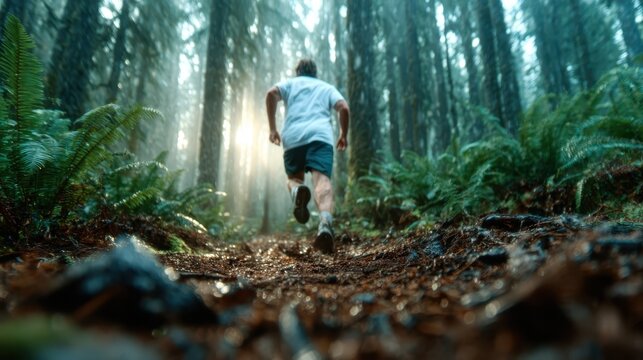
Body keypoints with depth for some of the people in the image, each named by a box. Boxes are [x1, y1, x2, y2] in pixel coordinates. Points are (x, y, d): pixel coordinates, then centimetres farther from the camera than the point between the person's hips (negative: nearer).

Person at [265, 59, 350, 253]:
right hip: (321, 135, 0)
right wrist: (344, 135, 24)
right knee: (322, 179, -17)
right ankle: (325, 223, -45)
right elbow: (344, 109, 12)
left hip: (293, 137, 1)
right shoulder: (328, 87, 30)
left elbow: (271, 94, 5)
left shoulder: (290, 83, 27)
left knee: (294, 178, 18)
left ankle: (297, 191, -21)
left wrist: (272, 128, 7)